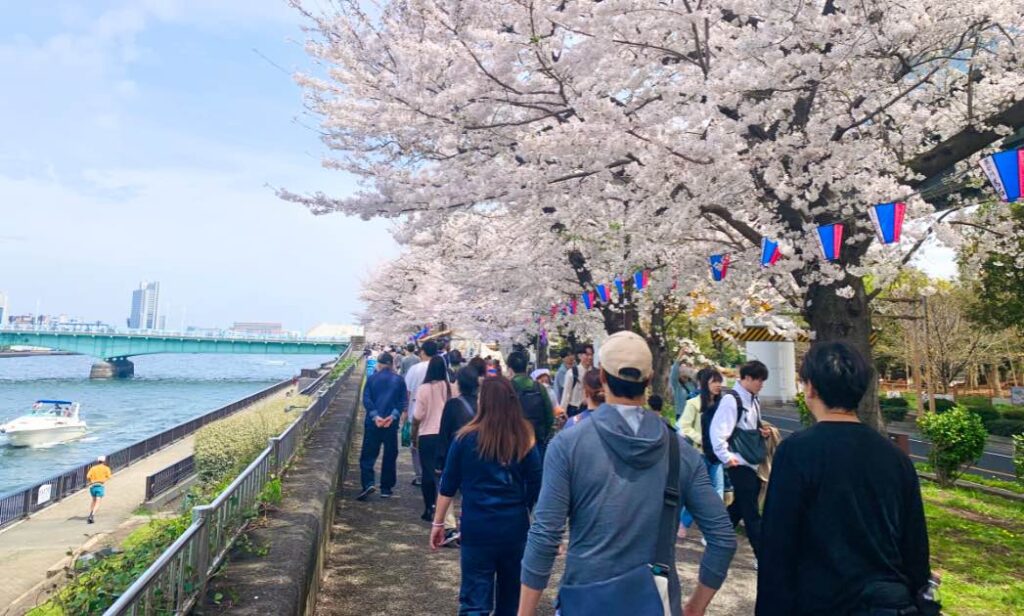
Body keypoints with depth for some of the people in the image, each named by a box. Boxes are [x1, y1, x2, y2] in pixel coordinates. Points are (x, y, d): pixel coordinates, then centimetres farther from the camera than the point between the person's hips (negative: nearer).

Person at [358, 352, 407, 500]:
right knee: (390, 456, 9)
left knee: (368, 455, 6)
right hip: (392, 423, 0)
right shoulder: (399, 380, 3)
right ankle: (386, 489, 13)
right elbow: (403, 401, -6)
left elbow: (366, 399, -6)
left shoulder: (371, 379, 3)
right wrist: (393, 416, -13)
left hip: (373, 423, 0)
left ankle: (368, 483, -10)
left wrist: (375, 416, -12)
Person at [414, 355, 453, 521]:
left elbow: (418, 416, -9)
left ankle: (429, 509, 13)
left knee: (428, 472, 9)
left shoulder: (424, 388, -12)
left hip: (427, 435, -2)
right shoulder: (450, 387, -7)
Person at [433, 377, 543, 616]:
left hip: (477, 527, -2)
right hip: (515, 527, 2)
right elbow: (536, 489, 1)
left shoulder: (467, 438, -7)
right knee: (510, 596, 20)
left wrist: (438, 522, 9)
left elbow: (448, 485, -1)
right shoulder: (526, 440, -4)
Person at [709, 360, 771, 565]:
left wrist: (763, 432, 4)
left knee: (740, 506, 18)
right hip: (740, 464, -9)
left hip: (753, 463, 9)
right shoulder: (731, 399, -15)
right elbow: (717, 430, -20)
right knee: (751, 512, -2)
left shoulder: (753, 400, 12)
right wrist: (726, 457, -18)